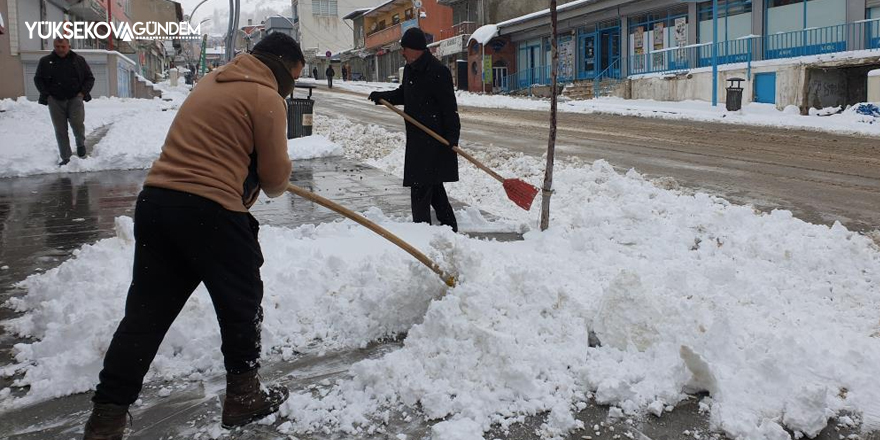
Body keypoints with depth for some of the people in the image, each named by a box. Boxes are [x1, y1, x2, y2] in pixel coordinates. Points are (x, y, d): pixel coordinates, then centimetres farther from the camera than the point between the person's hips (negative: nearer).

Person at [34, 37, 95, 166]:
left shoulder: (78, 60, 5)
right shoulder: (45, 61, 6)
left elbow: (90, 78, 10)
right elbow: (38, 79, 12)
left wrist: (83, 92, -3)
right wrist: (46, 94, -1)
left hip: (75, 99, -1)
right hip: (55, 101, 1)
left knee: (77, 123, -19)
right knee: (60, 130, 1)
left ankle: (80, 143, 12)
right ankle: (65, 157, 9)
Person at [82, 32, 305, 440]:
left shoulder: (211, 82, 21)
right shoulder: (267, 98, -4)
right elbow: (276, 174, -1)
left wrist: (248, 180, 21)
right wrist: (273, 186, 21)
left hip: (155, 201, 8)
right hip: (211, 213, -8)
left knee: (146, 313, 10)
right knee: (241, 305, 12)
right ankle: (243, 396, 26)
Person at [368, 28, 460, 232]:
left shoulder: (438, 72, -16)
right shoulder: (410, 70, 12)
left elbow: (449, 107, -17)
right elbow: (403, 94, 27)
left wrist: (452, 136, -20)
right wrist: (382, 97, 10)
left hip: (434, 137, -9)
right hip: (416, 137, 10)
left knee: (421, 184, -10)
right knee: (432, 184, 15)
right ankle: (449, 224, 25)